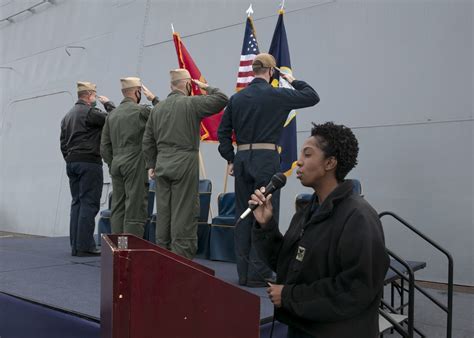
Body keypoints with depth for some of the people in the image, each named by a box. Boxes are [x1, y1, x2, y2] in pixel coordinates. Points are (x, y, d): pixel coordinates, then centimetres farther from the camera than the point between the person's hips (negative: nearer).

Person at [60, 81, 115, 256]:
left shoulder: (68, 115, 19)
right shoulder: (90, 112, -10)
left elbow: (63, 142, 19)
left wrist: (69, 160, 21)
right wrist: (107, 103, 3)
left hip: (72, 163, 9)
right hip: (89, 163, -9)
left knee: (77, 203, 11)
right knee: (89, 204, -7)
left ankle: (75, 245, 13)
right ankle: (84, 246, -7)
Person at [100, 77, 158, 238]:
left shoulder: (112, 114, 13)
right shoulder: (141, 110, -7)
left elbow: (104, 146, 13)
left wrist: (112, 165, 18)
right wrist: (154, 99, 9)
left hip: (116, 164, 7)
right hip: (135, 165, -7)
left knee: (118, 208, 10)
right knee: (135, 209, -5)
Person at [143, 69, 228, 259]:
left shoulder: (158, 108, 13)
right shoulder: (191, 103, -6)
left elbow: (148, 140, 15)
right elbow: (222, 100, -8)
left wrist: (151, 165, 21)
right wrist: (207, 88, 8)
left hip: (162, 164, 6)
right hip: (185, 164, -6)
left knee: (163, 212, 11)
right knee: (184, 213, -3)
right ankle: (181, 257, -1)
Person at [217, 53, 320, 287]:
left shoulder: (237, 98, 9)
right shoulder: (277, 95, -5)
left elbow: (223, 132, 11)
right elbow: (313, 97, 7)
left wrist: (230, 159, 16)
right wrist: (293, 81, 19)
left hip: (242, 159, 5)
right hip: (267, 158, -5)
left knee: (243, 215, 10)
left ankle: (243, 273, 16)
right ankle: (258, 274, 1)